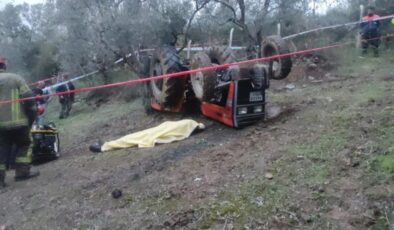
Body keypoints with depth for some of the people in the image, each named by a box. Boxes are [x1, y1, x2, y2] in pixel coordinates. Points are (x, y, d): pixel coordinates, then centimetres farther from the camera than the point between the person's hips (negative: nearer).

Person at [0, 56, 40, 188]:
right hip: (18, 121, -2)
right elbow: (28, 98, -7)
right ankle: (22, 172, 7)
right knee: (24, 144, 14)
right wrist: (32, 116, 3)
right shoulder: (16, 78, 0)